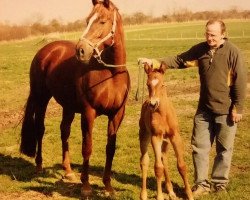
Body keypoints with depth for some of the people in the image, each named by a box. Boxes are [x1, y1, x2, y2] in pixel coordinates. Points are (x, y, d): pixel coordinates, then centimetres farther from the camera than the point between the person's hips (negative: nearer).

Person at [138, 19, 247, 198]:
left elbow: (241, 81, -11)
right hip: (204, 109, 5)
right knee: (199, 146, 7)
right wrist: (155, 62, -6)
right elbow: (179, 60, 6)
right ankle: (202, 183, 18)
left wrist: (238, 108, -12)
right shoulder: (200, 49, 2)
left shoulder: (232, 52, -12)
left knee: (224, 149, 8)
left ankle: (219, 183, 24)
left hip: (226, 110, -4)